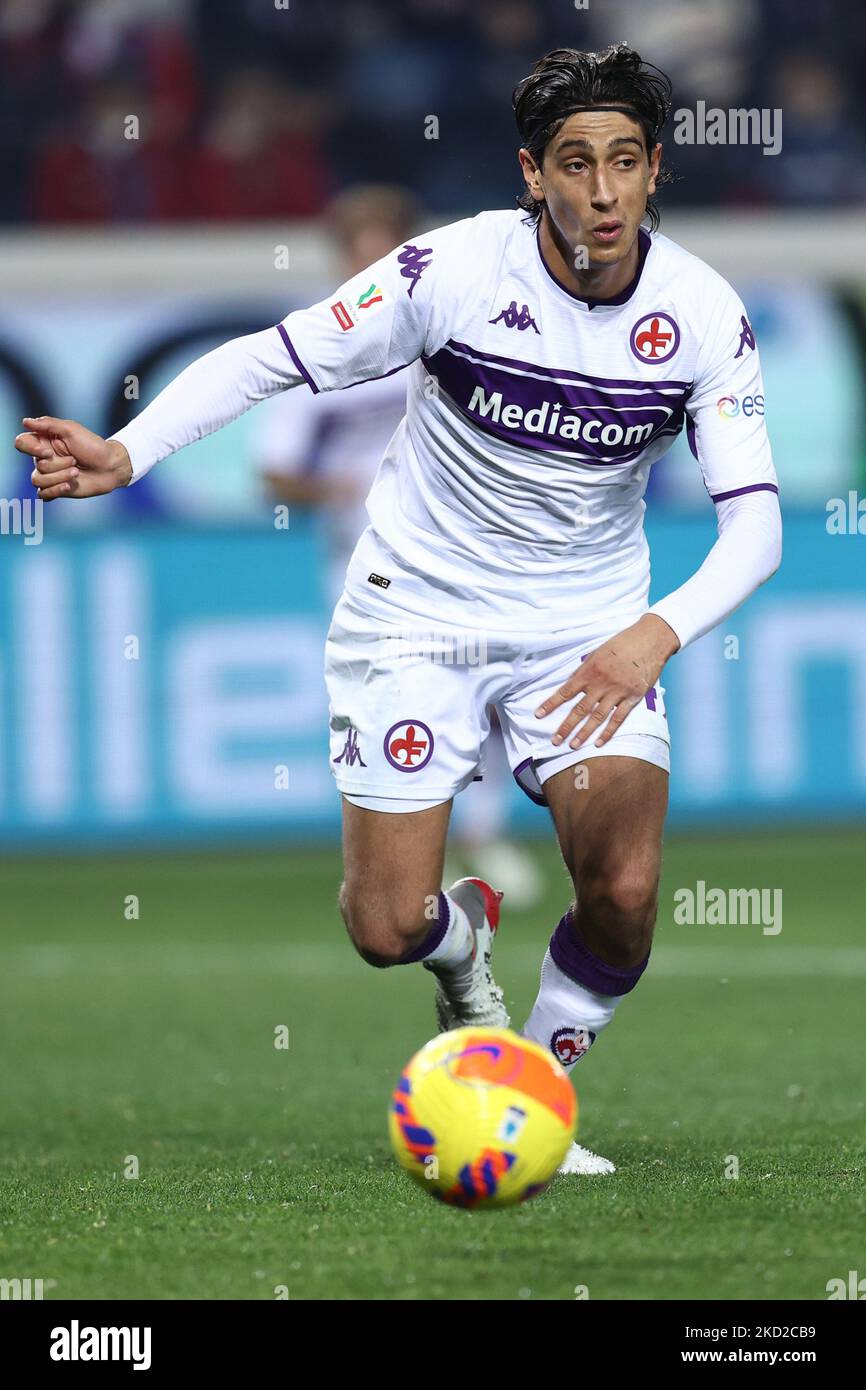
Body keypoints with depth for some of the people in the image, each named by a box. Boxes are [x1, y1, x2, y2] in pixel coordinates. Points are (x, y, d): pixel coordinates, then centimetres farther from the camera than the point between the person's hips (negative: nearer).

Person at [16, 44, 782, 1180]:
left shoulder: (703, 314, -12)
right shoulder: (457, 269, -19)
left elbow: (754, 522, -13)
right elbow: (271, 358, -14)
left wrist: (656, 634, -32)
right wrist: (127, 453, -28)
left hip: (591, 634, 1)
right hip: (418, 611, -1)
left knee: (624, 893, -18)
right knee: (388, 931, -7)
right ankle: (464, 945, 34)